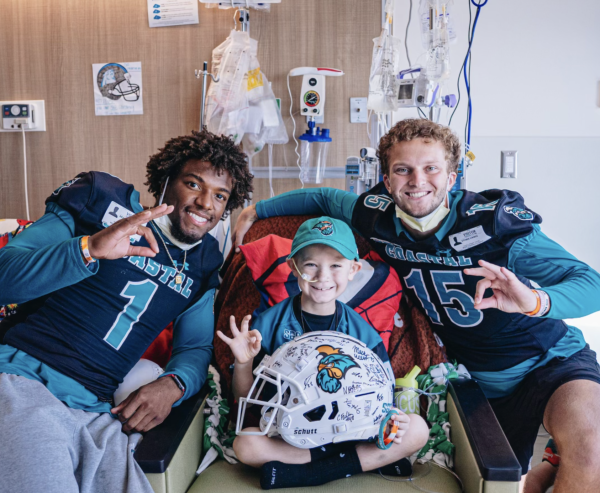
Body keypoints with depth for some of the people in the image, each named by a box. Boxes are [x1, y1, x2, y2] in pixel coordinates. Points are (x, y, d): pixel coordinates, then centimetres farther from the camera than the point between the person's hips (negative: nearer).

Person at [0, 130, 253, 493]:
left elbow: (197, 346, 17)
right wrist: (89, 249, -21)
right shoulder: (104, 204, 4)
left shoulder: (203, 265, 17)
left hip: (98, 414, 4)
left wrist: (173, 385, -6)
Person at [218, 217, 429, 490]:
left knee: (417, 429, -19)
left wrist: (390, 421, -19)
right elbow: (245, 399, 0)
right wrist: (243, 363, -20)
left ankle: (304, 473, -21)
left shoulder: (362, 332, -1)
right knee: (244, 443, -30)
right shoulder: (271, 322, -4)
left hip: (348, 431, 2)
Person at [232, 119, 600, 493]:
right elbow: (323, 198, 9)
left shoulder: (496, 220, -24)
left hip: (549, 360, -4)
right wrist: (257, 210, 10)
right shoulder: (378, 216, -11)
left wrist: (535, 301, -47)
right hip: (478, 377, 4)